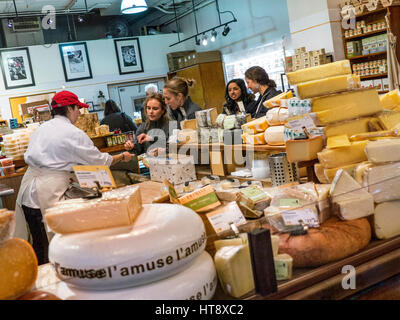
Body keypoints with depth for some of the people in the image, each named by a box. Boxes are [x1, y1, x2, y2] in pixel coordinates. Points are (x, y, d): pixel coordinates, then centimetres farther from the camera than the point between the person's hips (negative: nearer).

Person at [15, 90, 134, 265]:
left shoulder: (41, 128, 14)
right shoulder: (73, 134, -9)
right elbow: (99, 160, -2)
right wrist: (122, 157, 14)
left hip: (28, 194, 8)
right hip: (47, 194, -8)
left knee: (38, 243, 16)